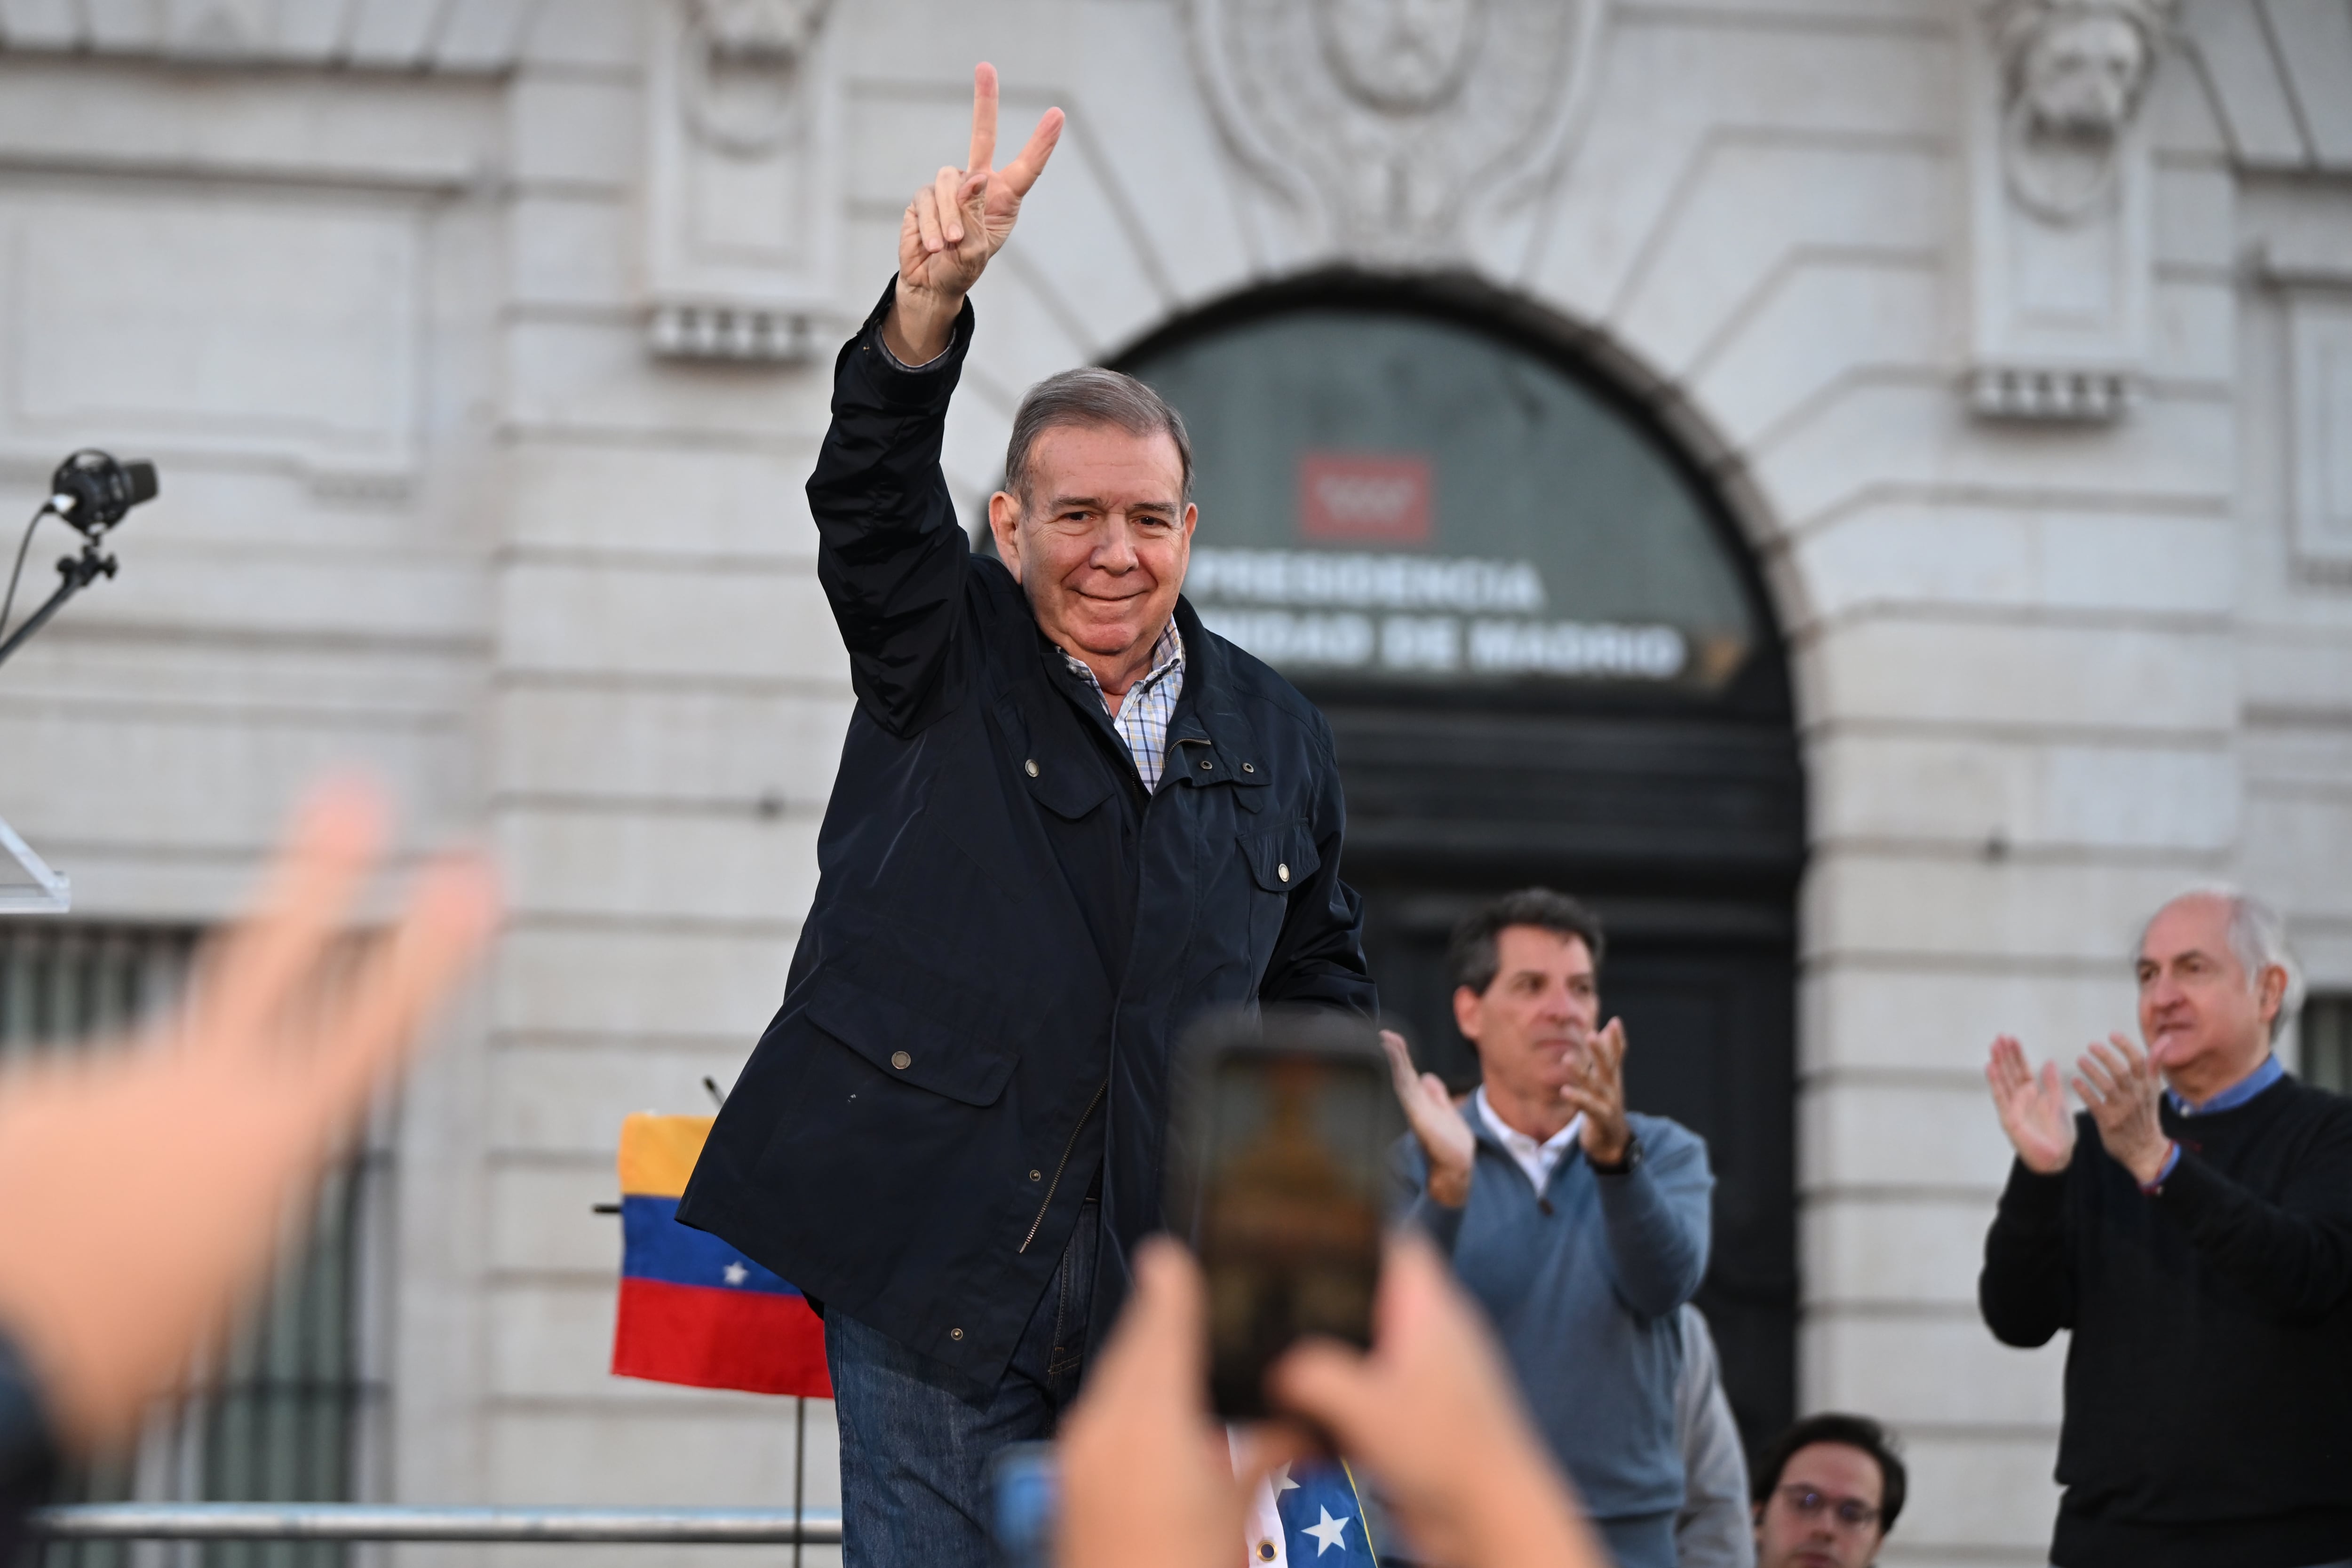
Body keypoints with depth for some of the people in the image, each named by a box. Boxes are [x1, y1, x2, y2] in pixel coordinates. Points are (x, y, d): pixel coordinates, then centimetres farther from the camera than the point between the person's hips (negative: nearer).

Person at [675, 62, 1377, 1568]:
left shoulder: (1277, 737, 13)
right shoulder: (946, 654, 4)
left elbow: (1322, 988, 22)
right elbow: (872, 490, -16)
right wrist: (933, 299, -34)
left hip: (1158, 1284, 3)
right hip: (935, 1259, -3)